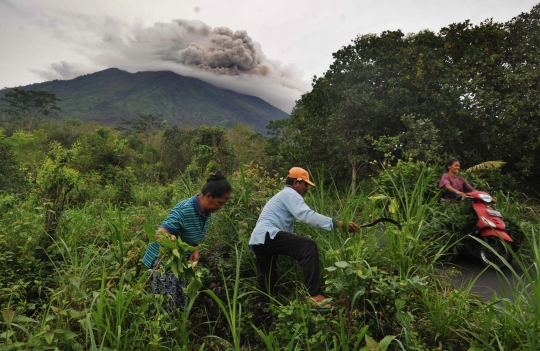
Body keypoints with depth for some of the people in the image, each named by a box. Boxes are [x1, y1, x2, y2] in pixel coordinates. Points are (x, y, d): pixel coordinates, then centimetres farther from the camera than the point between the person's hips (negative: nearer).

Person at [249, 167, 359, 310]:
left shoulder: (284, 195, 32)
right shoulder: (290, 194, -1)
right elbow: (307, 215, -18)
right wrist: (338, 223, -22)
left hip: (258, 241, 11)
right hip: (266, 235, -11)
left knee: (267, 280, 18)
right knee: (308, 246, -23)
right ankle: (315, 295, -29)